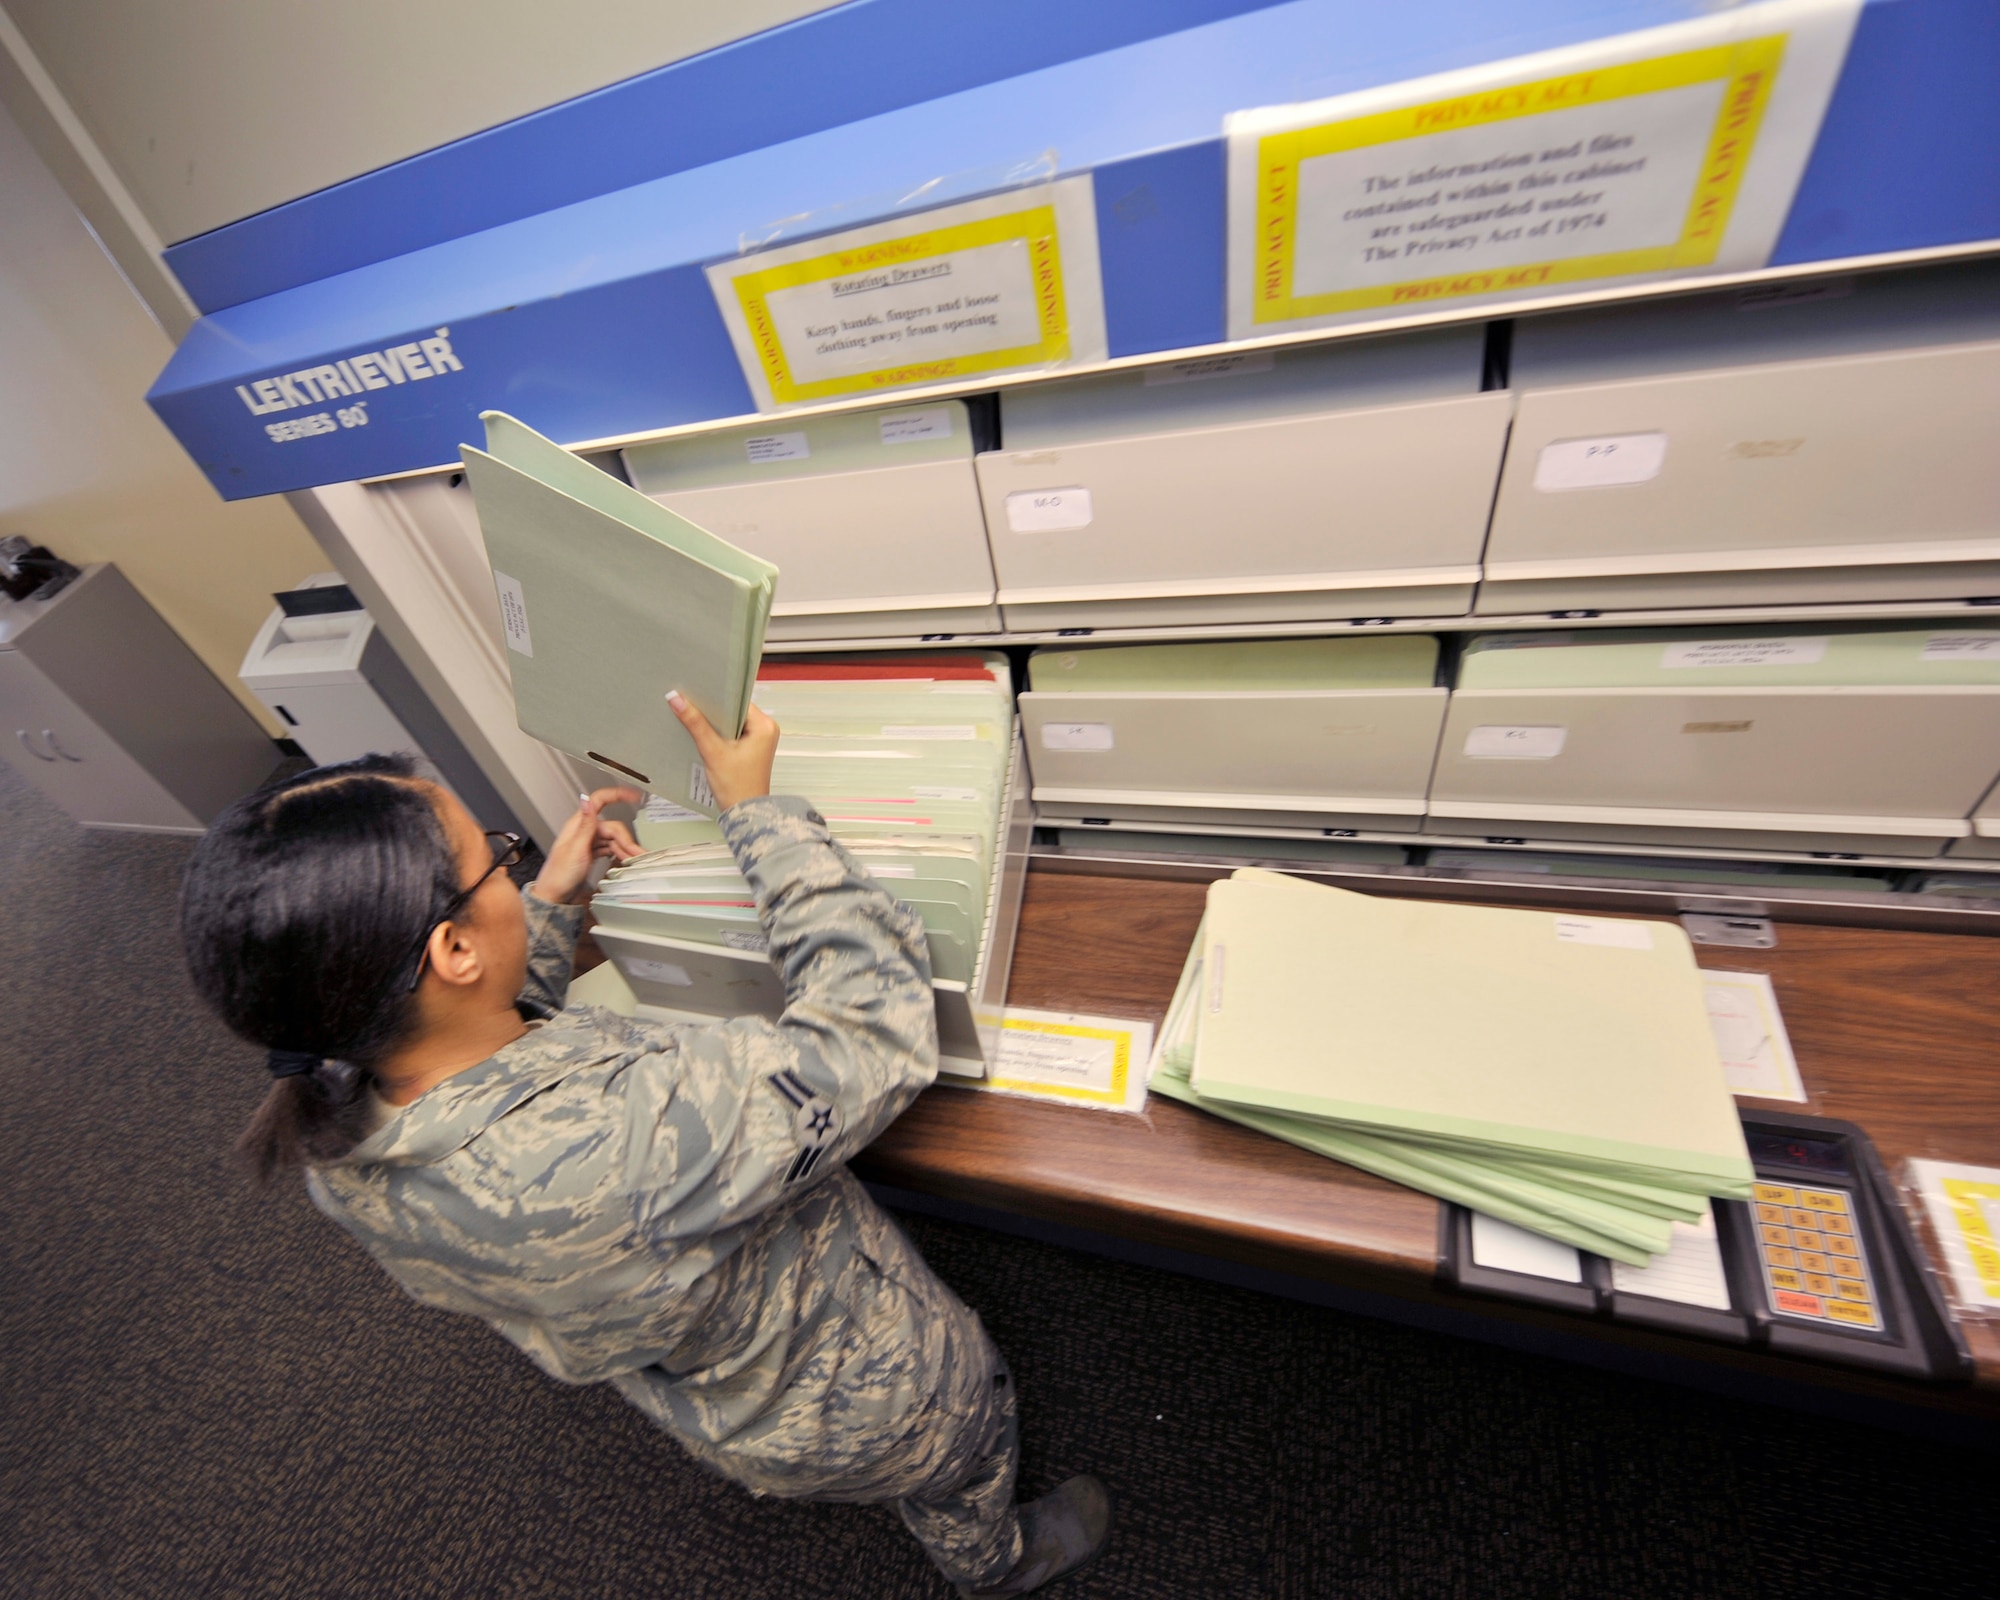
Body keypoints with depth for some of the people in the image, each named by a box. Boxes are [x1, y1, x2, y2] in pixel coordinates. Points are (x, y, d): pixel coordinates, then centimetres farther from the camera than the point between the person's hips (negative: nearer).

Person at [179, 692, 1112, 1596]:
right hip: (852, 1407, -5)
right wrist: (760, 812, -37)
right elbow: (872, 1032, -42)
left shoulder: (336, 1139, -24)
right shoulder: (612, 1146, -51)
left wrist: (548, 909, -8)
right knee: (958, 1464, 33)